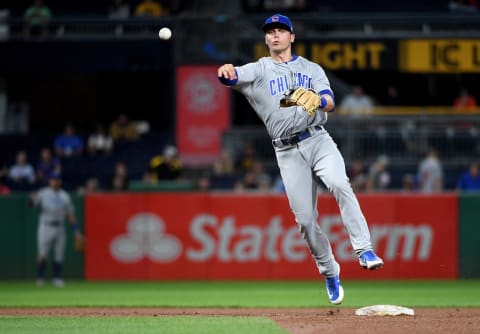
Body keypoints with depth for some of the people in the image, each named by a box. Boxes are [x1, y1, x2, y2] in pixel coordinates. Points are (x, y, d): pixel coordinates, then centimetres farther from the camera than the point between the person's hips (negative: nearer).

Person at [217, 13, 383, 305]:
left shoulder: (312, 69, 14)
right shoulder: (258, 71, 10)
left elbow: (330, 102, -1)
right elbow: (234, 77, -12)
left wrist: (317, 100, -25)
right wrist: (226, 72, -37)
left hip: (318, 140, 0)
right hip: (288, 151, 0)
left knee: (339, 184, -29)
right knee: (305, 218, -1)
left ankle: (364, 250, -29)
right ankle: (329, 272, 18)